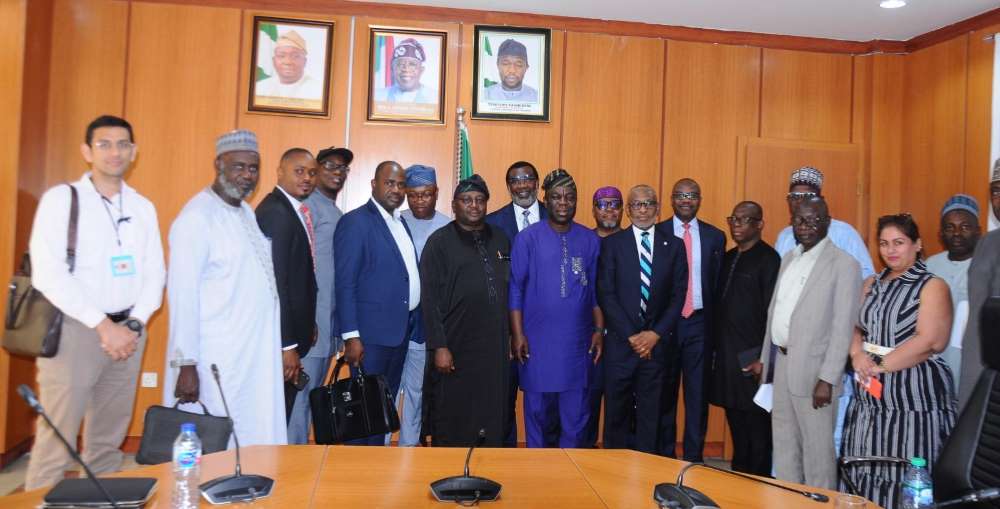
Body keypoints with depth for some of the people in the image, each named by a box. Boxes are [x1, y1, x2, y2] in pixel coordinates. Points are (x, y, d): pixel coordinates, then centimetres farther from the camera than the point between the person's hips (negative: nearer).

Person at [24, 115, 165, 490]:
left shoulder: (143, 207, 10)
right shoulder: (61, 198, -3)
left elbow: (154, 273, 9)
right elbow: (47, 273, -11)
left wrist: (133, 324, -6)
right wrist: (102, 325, -14)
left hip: (127, 332, 4)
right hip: (75, 330, -4)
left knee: (108, 441, 12)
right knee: (57, 441, -3)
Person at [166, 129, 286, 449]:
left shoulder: (247, 212, 12)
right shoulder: (197, 217, -12)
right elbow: (183, 295, -15)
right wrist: (186, 365, -17)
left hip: (257, 356, 7)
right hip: (216, 363, -7)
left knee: (254, 444, 12)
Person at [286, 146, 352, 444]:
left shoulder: (335, 212, 18)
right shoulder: (310, 204, -9)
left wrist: (339, 328, 14)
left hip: (329, 322, 9)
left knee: (312, 394, 15)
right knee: (301, 394, -4)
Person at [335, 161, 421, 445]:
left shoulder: (400, 223, 14)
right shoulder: (355, 222, -9)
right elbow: (345, 283, -13)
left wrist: (411, 322, 9)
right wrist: (351, 336, -17)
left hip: (401, 330, 8)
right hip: (371, 333, -7)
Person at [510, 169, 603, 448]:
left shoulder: (589, 239, 5)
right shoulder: (528, 238, -3)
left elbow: (595, 289, 10)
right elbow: (515, 288, -3)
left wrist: (599, 330, 5)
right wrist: (517, 334, -7)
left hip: (578, 341, 2)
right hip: (538, 341, -2)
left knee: (576, 413, 7)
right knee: (538, 409, 9)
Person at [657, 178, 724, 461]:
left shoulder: (715, 236, 6)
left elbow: (719, 285, 7)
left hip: (699, 323, 1)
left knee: (697, 393, 6)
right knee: (665, 392, 8)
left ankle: (693, 457, 18)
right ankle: (665, 455, 21)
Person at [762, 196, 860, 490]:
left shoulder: (843, 264, -11)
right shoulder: (789, 259, 13)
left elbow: (843, 328, -14)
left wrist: (827, 379, -18)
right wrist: (766, 358, 12)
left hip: (811, 367, -7)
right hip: (780, 362, 8)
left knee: (816, 446, 3)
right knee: (783, 442, 17)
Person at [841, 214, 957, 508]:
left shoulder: (932, 286, -4)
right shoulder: (872, 285, 14)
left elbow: (930, 341, -15)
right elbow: (854, 326, 14)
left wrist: (880, 366, -15)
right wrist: (858, 355, -7)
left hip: (915, 392, -5)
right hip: (870, 392, 6)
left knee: (907, 478, -2)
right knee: (866, 473, 8)